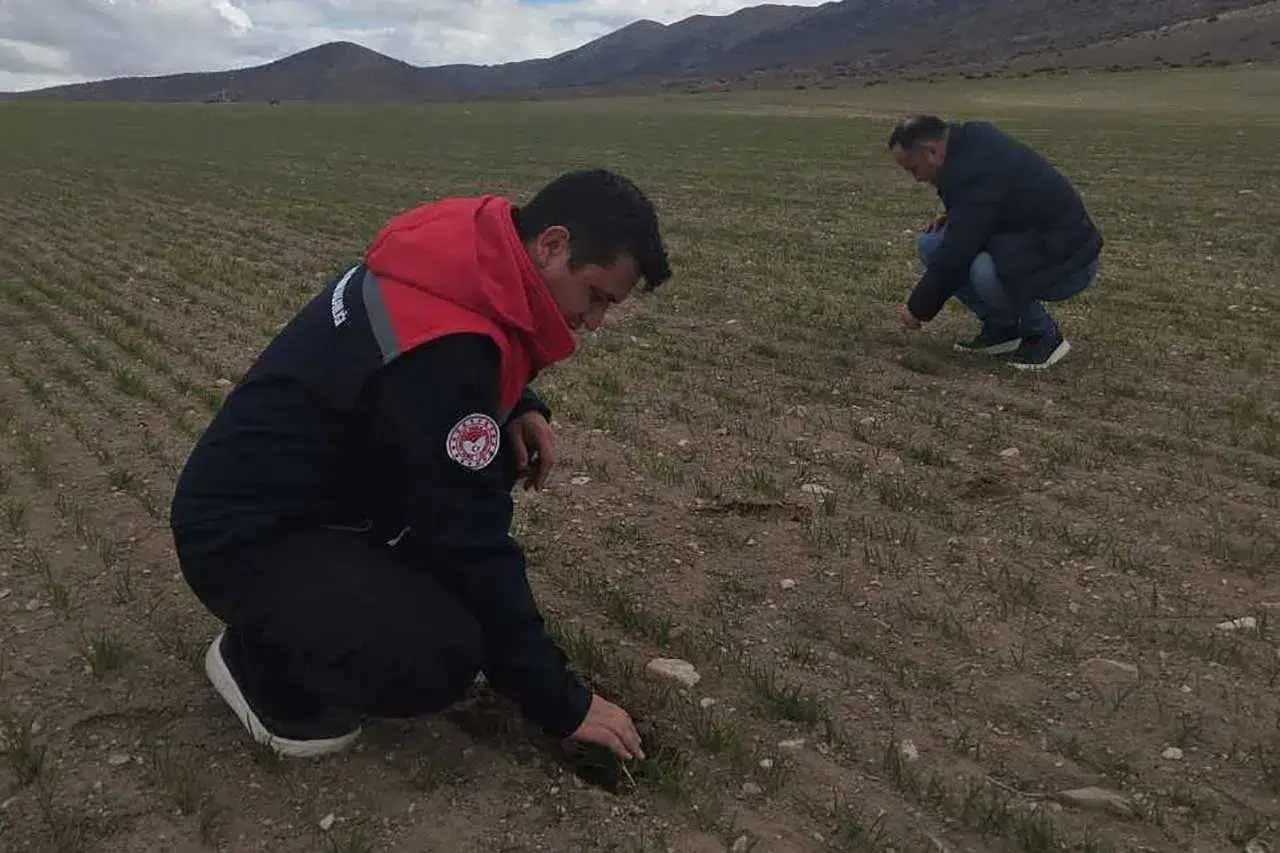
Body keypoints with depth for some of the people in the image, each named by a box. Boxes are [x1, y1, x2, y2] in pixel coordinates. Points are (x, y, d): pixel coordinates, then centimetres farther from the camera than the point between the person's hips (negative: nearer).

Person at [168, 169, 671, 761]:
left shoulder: (472, 253, -4)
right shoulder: (441, 342, -31)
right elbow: (472, 539, -27)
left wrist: (521, 407, -4)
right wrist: (562, 704, -17)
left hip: (321, 477, 9)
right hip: (244, 530, -9)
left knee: (504, 451, 1)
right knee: (443, 654, -26)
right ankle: (258, 657, 1)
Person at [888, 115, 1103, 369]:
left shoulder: (977, 171, -28)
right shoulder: (970, 139, 1)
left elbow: (954, 258, -26)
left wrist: (918, 309, -13)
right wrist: (951, 216, 3)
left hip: (1068, 261, -10)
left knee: (985, 272, -38)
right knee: (930, 244, -2)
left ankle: (1044, 334, -9)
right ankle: (1001, 327, 6)